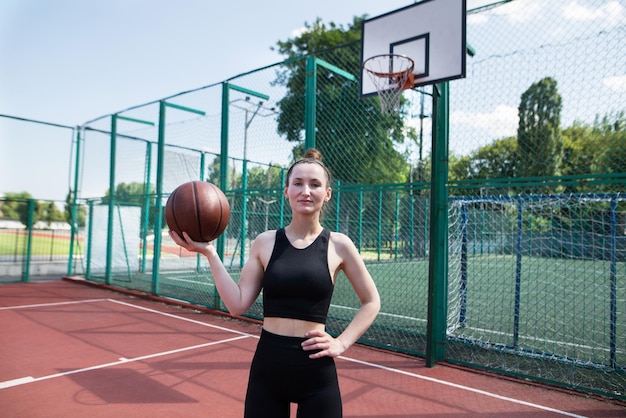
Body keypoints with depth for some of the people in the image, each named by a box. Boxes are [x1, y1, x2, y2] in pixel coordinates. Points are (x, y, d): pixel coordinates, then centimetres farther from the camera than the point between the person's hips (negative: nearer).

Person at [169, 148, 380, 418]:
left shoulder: (338, 245, -5)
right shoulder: (265, 242, -1)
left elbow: (371, 302, 5)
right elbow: (237, 304, -5)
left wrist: (342, 343, -5)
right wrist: (209, 252, -9)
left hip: (316, 369, -1)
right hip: (266, 365, 2)